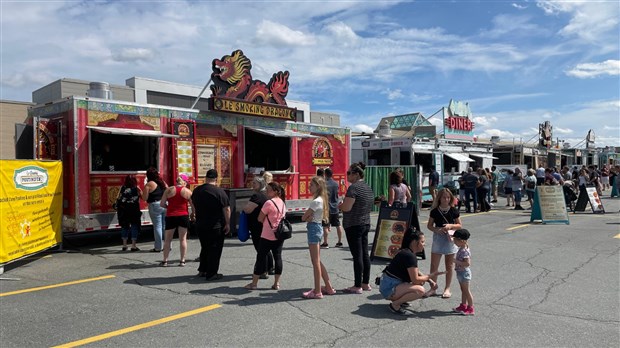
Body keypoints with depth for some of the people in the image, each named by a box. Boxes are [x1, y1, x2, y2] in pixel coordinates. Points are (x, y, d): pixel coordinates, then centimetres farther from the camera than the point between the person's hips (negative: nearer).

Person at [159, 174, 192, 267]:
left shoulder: (168, 190, 1)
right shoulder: (187, 191, -1)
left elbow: (162, 204, 0)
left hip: (171, 217, 1)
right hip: (184, 216, 0)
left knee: (168, 239, 11)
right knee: (183, 239, 7)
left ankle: (165, 261, 12)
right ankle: (182, 261, 8)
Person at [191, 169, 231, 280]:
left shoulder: (197, 190, 4)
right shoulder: (219, 191, -15)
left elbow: (192, 203, 22)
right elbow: (226, 209, -15)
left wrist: (194, 213, 41)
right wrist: (227, 223, -7)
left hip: (200, 225, 6)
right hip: (216, 226, -6)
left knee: (205, 248, 21)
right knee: (215, 249, 3)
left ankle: (202, 270, 27)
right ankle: (211, 274, 7)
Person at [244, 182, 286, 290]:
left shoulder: (269, 203, -16)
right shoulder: (282, 202, 7)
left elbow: (260, 219, -10)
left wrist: (266, 221, 8)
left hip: (267, 236, -6)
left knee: (261, 257, 3)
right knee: (277, 257, 8)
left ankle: (254, 283, 11)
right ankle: (276, 283, 12)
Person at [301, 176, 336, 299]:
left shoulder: (316, 201, -17)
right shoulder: (322, 199, 11)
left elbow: (303, 217, -14)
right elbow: (307, 217, 9)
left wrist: (308, 218, 4)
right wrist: (310, 217, -10)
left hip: (314, 229, -10)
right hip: (317, 227, 10)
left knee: (315, 262, -3)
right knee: (318, 261, 16)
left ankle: (317, 291, 4)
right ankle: (328, 287, 23)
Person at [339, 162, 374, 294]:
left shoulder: (353, 188, -16)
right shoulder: (368, 188, 13)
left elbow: (346, 207, -23)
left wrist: (340, 205, -1)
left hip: (354, 226, -9)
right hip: (366, 224, 9)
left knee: (357, 256, -5)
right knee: (365, 254, 12)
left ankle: (357, 286, 1)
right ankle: (365, 283, 20)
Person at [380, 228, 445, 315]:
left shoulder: (406, 252, 11)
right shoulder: (410, 256, -20)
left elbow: (417, 273, 20)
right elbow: (415, 280, -19)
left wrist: (430, 281, 6)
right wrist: (431, 276, -5)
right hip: (389, 288, -10)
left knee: (421, 282, 18)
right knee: (420, 290, -25)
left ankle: (398, 299, 14)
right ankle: (395, 304, -9)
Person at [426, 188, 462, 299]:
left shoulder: (454, 211, -5)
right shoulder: (435, 211, -3)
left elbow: (460, 225, 3)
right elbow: (429, 225, 4)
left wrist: (451, 226, -17)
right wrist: (436, 229, -16)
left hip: (450, 239, 0)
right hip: (438, 238, 1)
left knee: (449, 266, 9)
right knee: (434, 265, 1)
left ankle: (447, 289, 22)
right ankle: (433, 288, 13)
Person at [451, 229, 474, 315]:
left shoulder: (464, 251, -26)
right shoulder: (462, 248, 4)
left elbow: (467, 263, -31)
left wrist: (457, 262, -29)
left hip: (464, 273, -10)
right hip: (461, 273, 10)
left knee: (466, 291, 1)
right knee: (463, 290, 18)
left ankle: (470, 308, 10)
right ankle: (463, 305, 29)